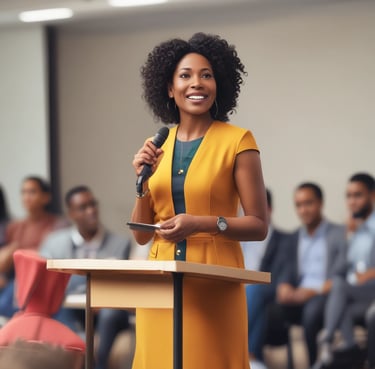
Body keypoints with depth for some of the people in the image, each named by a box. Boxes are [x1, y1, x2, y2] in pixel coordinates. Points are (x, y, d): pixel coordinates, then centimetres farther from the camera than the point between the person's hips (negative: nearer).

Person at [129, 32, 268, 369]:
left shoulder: (237, 141, -3)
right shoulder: (157, 146, 10)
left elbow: (259, 225, -5)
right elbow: (141, 235, 12)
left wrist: (203, 223, -18)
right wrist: (143, 182, -3)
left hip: (215, 284, -4)